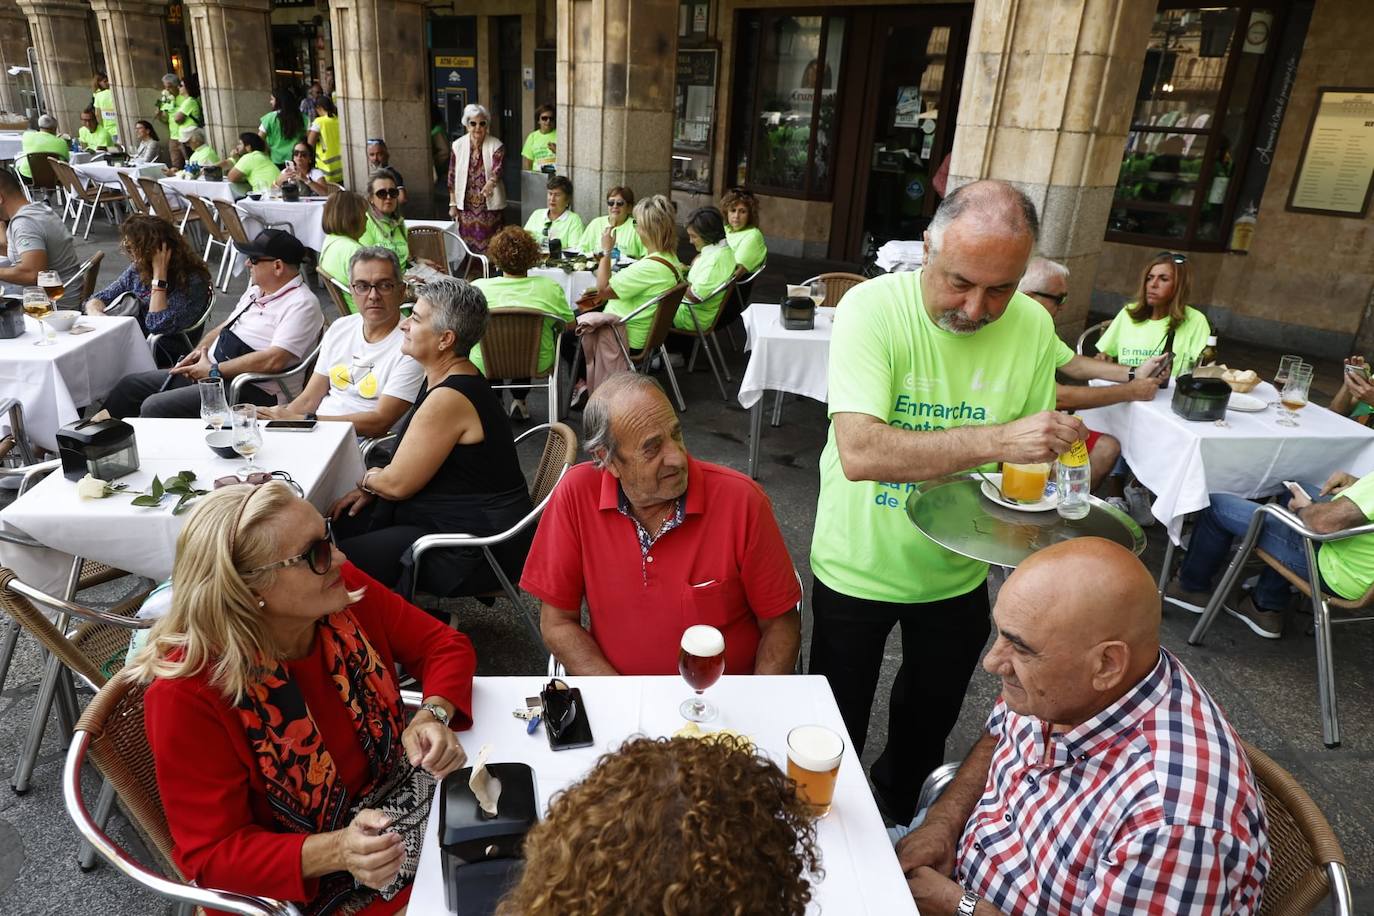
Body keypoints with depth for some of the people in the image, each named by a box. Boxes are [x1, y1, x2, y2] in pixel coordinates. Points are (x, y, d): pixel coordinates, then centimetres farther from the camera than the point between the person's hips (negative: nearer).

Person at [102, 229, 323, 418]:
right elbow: (225, 326, 26)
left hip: (248, 391, -10)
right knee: (129, 385, 14)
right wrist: (201, 350, 4)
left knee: (154, 407, -21)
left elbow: (274, 360, -25)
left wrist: (214, 371, -18)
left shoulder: (302, 304, -16)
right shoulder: (257, 289, 15)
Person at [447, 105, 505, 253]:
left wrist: (490, 183, -44)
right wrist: (453, 204, 3)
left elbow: (498, 169, -22)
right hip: (466, 206, 2)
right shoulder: (458, 145, 2)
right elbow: (452, 176, 6)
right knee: (467, 246, 5)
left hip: (490, 206, -2)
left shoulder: (496, 146, -5)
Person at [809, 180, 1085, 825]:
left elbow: (1034, 455, 4)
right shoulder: (873, 308, -24)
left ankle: (900, 811, 57)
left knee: (928, 724, 26)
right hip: (858, 569, -3)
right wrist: (997, 439, -42)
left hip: (957, 573, 4)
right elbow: (859, 452, -37)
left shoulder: (1033, 325, -9)